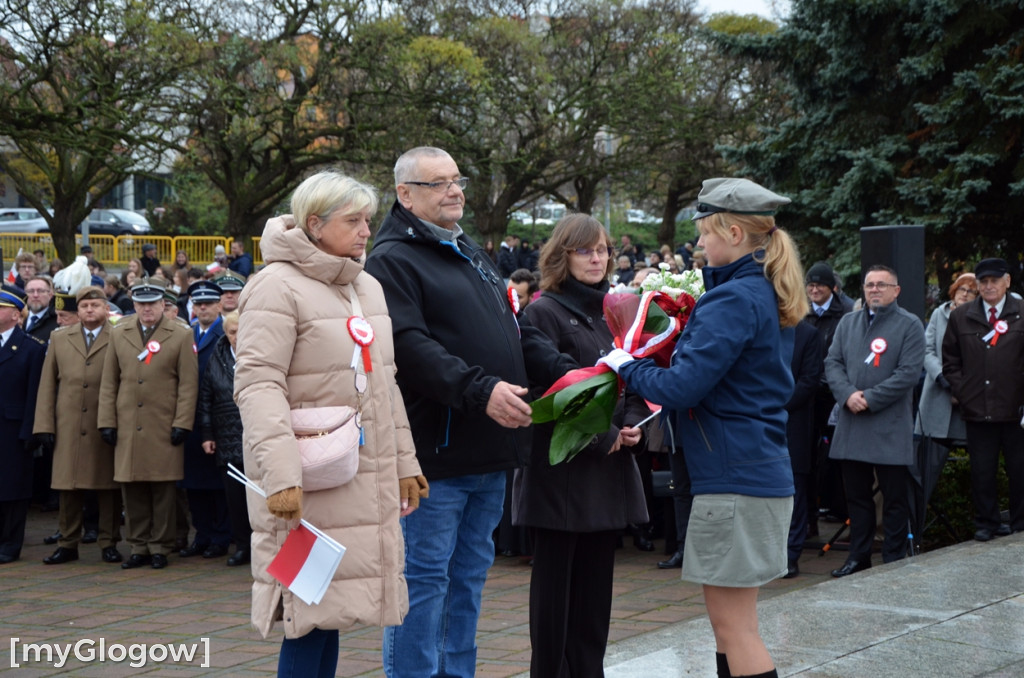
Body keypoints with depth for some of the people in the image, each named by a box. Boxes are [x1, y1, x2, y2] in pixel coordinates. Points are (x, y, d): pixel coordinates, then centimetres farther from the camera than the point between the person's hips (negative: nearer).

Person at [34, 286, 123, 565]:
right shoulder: (59, 339, 12)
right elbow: (47, 384, 10)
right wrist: (45, 425, 3)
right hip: (68, 427, 3)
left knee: (108, 487, 3)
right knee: (69, 487, 5)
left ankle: (109, 542, 13)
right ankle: (68, 544, 14)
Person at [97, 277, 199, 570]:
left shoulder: (181, 336, 2)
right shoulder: (118, 334, 11)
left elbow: (188, 384, 0)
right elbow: (109, 382, 11)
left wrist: (182, 423, -7)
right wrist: (107, 422, 4)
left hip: (164, 428, -2)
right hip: (127, 427, 2)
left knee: (163, 489, 1)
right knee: (132, 488, 4)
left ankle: (160, 546, 11)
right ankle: (138, 546, 14)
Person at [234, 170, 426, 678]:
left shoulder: (368, 287, 16)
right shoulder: (278, 287, -10)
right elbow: (258, 384, -18)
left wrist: (404, 463, 18)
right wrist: (280, 474, -26)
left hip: (367, 477, 7)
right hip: (311, 481, -7)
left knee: (330, 610, 8)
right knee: (312, 612, -6)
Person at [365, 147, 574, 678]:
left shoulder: (472, 255, 21)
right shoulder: (392, 260, -8)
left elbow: (517, 332, 20)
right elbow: (411, 346, -21)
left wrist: (569, 374, 4)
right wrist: (480, 389, -29)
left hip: (486, 456, 9)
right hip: (434, 454, -9)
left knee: (469, 575, 15)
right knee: (423, 576, -3)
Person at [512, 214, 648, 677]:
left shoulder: (612, 313, 15)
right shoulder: (544, 313, -7)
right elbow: (547, 391, -15)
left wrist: (632, 425, -2)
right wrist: (602, 437, -14)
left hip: (610, 468, 6)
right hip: (561, 469, -6)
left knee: (595, 582, 8)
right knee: (555, 582, 0)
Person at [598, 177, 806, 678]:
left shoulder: (734, 299, -17)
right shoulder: (768, 294, 14)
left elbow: (681, 388, -20)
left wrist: (626, 366, -4)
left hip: (733, 476, -10)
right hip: (761, 470, 10)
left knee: (733, 624, -5)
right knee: (732, 620, 16)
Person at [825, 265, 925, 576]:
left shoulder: (909, 325, -2)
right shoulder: (848, 322, 15)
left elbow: (909, 373, -10)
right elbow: (832, 362, 8)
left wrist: (869, 398, -15)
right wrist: (847, 394, -10)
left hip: (891, 428, -5)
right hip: (852, 427, 5)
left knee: (895, 498, 1)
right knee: (856, 495, 11)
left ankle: (894, 560, 9)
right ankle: (858, 556, 20)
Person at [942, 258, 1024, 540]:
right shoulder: (961, 316, 8)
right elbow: (950, 361, 14)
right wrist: (961, 392, 4)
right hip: (977, 410, 2)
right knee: (982, 472, 6)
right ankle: (986, 523, 17)